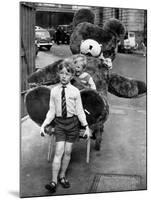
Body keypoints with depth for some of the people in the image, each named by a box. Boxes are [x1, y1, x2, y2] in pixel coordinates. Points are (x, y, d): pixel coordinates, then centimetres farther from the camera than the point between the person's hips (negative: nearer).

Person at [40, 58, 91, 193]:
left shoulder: (75, 91, -6)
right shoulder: (54, 91, -1)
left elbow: (79, 111, -1)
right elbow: (52, 111, 3)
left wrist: (86, 127, -4)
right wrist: (44, 125, -6)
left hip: (72, 122, 0)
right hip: (59, 122, 0)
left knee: (67, 152, 8)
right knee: (59, 152, -7)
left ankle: (62, 176, 26)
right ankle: (54, 181, -3)